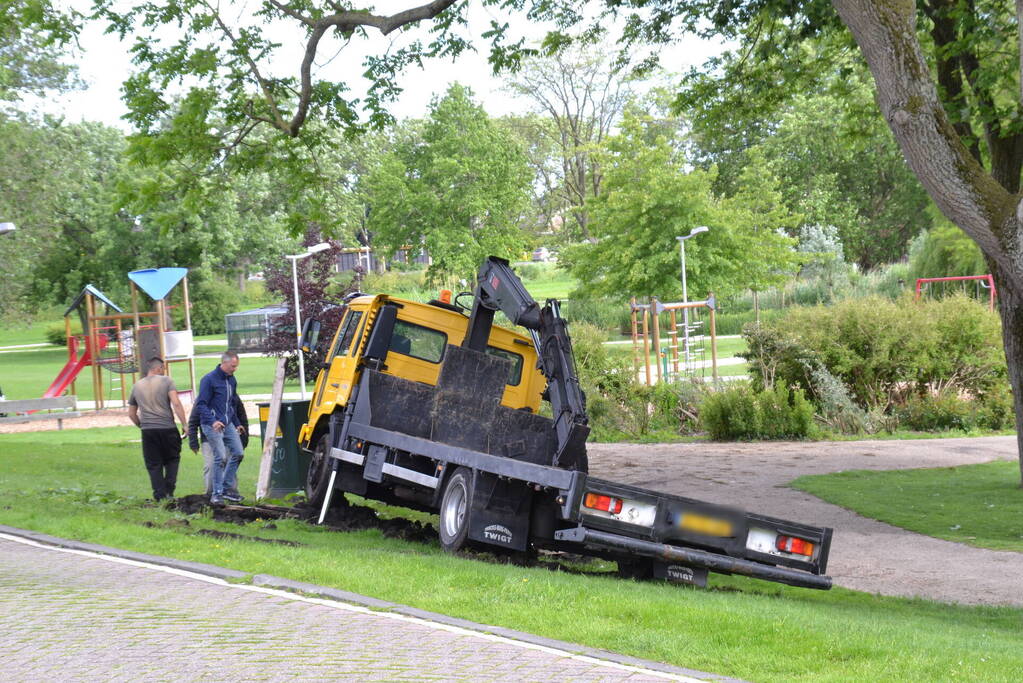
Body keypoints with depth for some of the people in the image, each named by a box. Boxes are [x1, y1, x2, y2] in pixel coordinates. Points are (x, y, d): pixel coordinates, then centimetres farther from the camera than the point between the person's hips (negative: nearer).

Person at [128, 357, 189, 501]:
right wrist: (185, 424, -10)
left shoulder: (137, 386, 13)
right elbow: (176, 404, -11)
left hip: (148, 430, 3)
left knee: (154, 464, 7)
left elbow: (131, 413, 18)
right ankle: (169, 491, 1)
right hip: (167, 428, -2)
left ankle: (160, 495, 2)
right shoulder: (166, 381, 0)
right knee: (172, 460, 13)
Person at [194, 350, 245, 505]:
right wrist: (212, 421, -26)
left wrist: (237, 423, 25)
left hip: (228, 424, 8)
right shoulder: (209, 379, -12)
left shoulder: (232, 380, 12)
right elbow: (201, 404, -14)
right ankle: (217, 493, -5)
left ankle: (226, 488, 13)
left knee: (238, 453, 3)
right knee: (220, 457, -13)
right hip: (212, 425, -8)